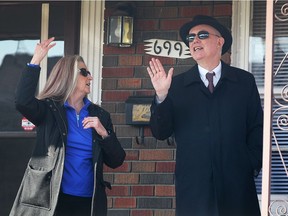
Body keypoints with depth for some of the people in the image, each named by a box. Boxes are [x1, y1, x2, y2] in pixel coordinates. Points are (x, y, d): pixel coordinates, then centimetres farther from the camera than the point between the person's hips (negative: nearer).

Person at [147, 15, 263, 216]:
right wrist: (161, 96, -12)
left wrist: (253, 165, -2)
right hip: (192, 184, 0)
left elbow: (256, 128, 9)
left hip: (237, 183, 0)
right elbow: (161, 133, 2)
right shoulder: (178, 85, 7)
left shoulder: (245, 81, 8)